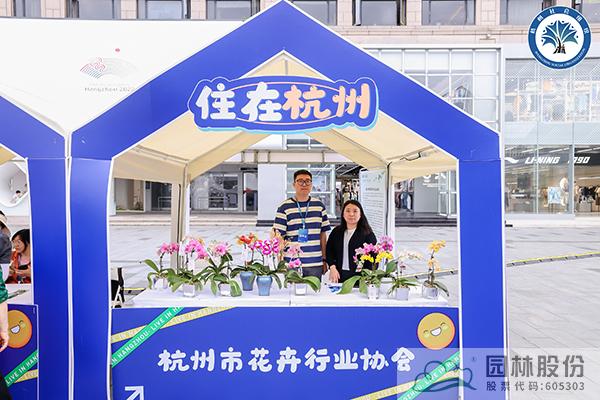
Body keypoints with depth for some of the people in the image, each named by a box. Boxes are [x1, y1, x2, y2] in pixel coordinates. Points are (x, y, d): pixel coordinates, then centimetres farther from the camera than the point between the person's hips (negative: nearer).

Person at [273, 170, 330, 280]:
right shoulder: (285, 207, -3)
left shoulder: (319, 205, 8)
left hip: (316, 264, 3)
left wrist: (324, 259, 11)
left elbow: (323, 234, 12)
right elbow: (279, 237, -3)